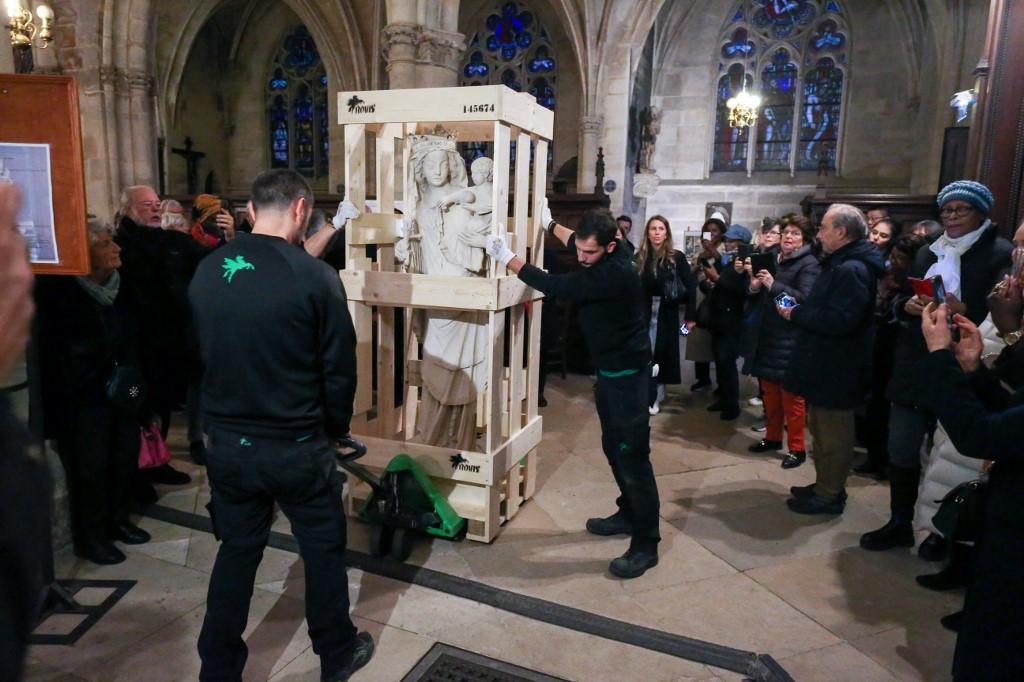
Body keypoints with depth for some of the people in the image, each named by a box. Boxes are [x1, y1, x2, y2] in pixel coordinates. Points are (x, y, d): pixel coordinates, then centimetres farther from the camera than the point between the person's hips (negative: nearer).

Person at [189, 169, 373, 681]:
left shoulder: (206, 272, -1)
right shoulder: (314, 277, -17)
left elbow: (204, 354, 10)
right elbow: (340, 367, -10)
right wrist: (336, 427, 6)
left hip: (226, 442, 5)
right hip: (297, 447, -4)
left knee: (236, 551, 20)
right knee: (323, 549, 15)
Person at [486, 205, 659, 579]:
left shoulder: (614, 273, -28)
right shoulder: (600, 258, 2)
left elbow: (556, 286, -28)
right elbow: (576, 244, 28)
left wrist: (507, 258, -19)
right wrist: (550, 225, 34)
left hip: (627, 372, -10)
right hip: (610, 368, 10)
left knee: (633, 455, -6)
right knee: (614, 447, 18)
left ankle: (646, 544, 3)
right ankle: (629, 514, 35)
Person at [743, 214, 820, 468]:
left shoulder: (809, 264, -7)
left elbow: (806, 299, -21)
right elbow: (758, 299, 17)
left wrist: (773, 285, -24)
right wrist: (754, 286, -5)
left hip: (790, 339, -7)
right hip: (767, 335, 7)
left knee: (791, 395, -1)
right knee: (769, 391, 15)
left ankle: (797, 448, 9)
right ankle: (773, 437, 28)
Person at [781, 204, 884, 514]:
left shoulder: (852, 270, -21)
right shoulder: (841, 264, 14)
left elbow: (840, 320, -30)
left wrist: (796, 314, -20)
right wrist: (797, 309, 4)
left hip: (836, 369, -11)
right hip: (826, 365, 11)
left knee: (832, 433, 1)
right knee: (821, 428, 20)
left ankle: (829, 495, 14)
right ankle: (825, 485, 33)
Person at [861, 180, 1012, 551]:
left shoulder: (1002, 254, -3)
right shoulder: (928, 253, 16)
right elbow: (900, 301, 17)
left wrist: (961, 310, -26)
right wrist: (909, 305, -4)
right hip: (914, 367, 6)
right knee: (901, 451, 10)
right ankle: (900, 523, 25)